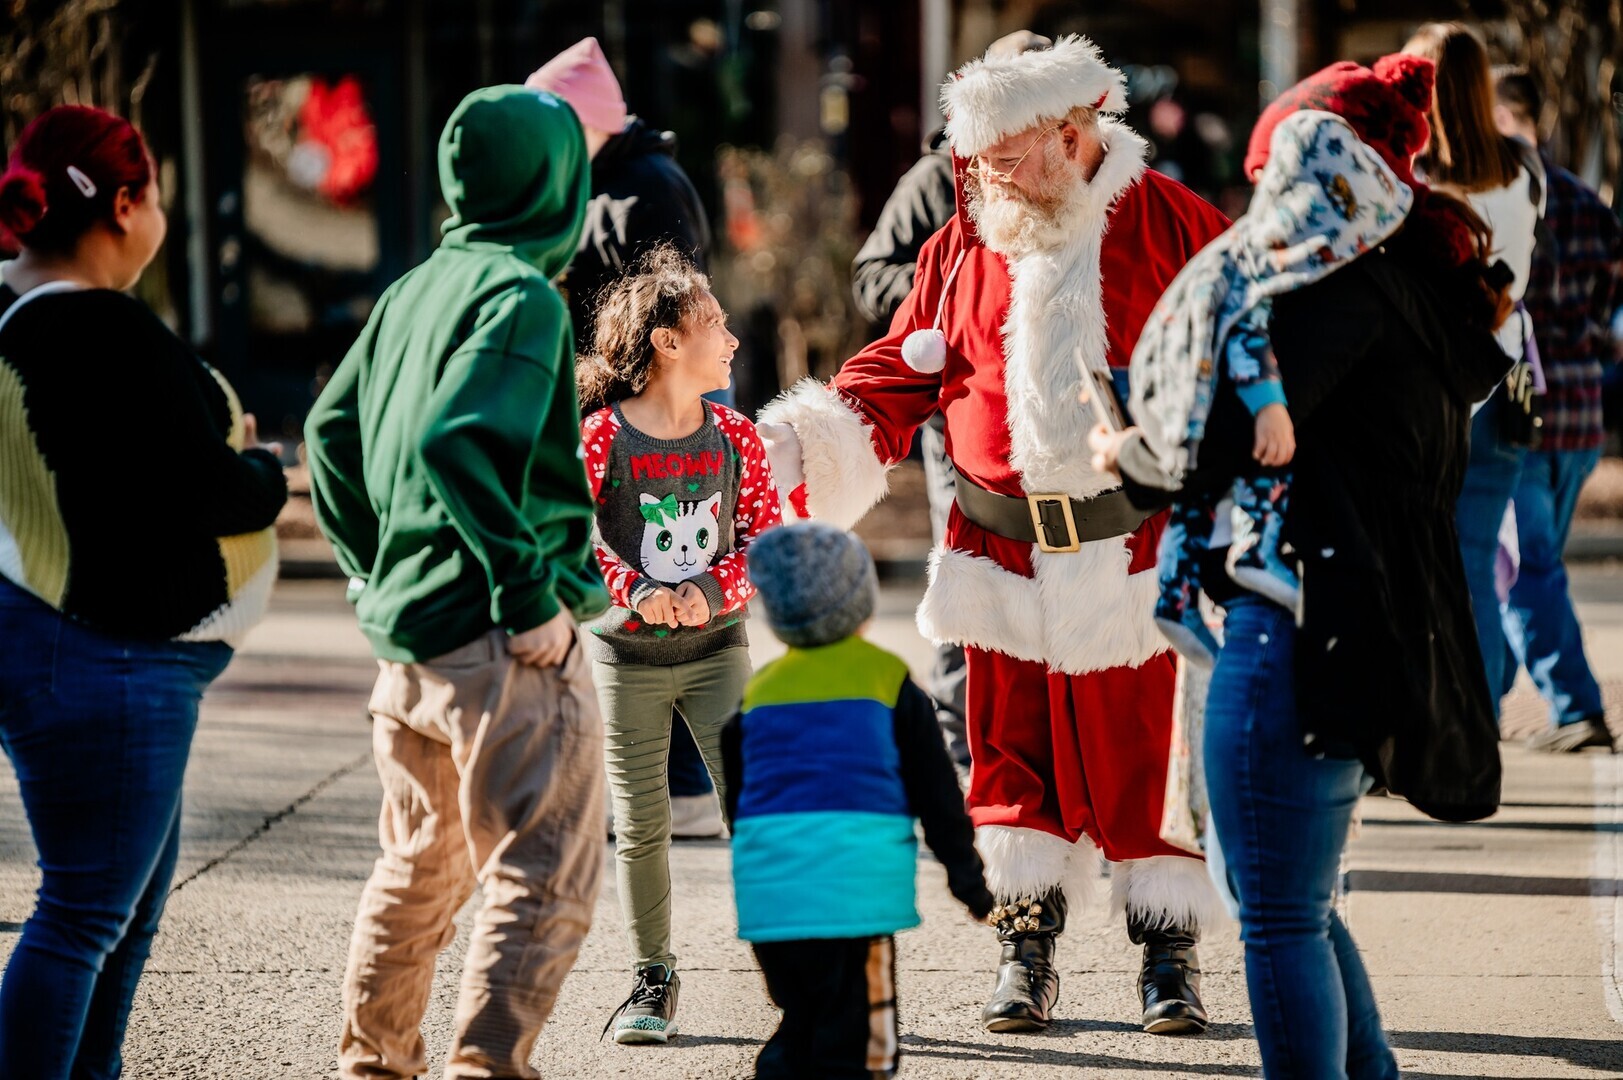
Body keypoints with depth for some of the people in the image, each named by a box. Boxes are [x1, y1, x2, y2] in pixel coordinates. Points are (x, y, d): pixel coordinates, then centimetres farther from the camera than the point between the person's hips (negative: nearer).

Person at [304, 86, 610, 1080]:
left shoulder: (416, 290, 12)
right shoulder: (523, 297, -13)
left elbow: (332, 431, 18)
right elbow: (456, 442, -26)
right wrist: (530, 595, -22)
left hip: (408, 642, 9)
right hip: (504, 646, -9)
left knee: (420, 867, 23)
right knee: (546, 880, -5)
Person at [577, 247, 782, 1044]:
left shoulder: (733, 437, 0)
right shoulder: (601, 438, -11)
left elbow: (768, 535, 3)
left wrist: (714, 590, -14)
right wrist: (632, 592, -21)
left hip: (716, 649, 2)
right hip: (627, 656, -2)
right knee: (639, 824, 4)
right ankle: (652, 981, 15)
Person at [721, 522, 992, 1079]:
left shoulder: (760, 689, 12)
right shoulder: (888, 680, 1)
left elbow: (737, 799, 20)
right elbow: (938, 794, 3)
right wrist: (969, 882, 10)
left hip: (768, 889, 4)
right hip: (856, 885, -4)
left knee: (800, 1026, 18)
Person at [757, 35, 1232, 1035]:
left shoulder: (1166, 222, -1)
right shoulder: (962, 248, 8)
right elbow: (899, 377, 9)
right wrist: (810, 440, -5)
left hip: (1140, 550, -3)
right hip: (1008, 556, 3)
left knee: (1148, 752, 2)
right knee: (1014, 754, 5)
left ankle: (1169, 952, 14)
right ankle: (1027, 948, 16)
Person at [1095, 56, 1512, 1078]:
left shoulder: (1348, 284, -14)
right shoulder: (1418, 281, 16)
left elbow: (1216, 443, -20)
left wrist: (1124, 453, 0)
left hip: (1298, 625, -10)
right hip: (1371, 634, 10)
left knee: (1281, 917, -4)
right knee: (1301, 907, 21)